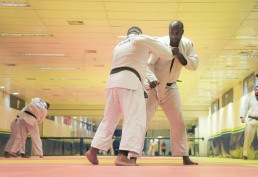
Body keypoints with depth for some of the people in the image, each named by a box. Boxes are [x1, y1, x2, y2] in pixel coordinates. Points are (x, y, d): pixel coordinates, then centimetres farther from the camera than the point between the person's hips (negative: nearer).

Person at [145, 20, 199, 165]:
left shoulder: (188, 44, -5)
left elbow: (194, 65, -14)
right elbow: (147, 63, -22)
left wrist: (179, 55, -28)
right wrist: (152, 81, -37)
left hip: (170, 87, 5)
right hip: (153, 86, -5)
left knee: (178, 122, 8)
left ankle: (185, 158, 18)